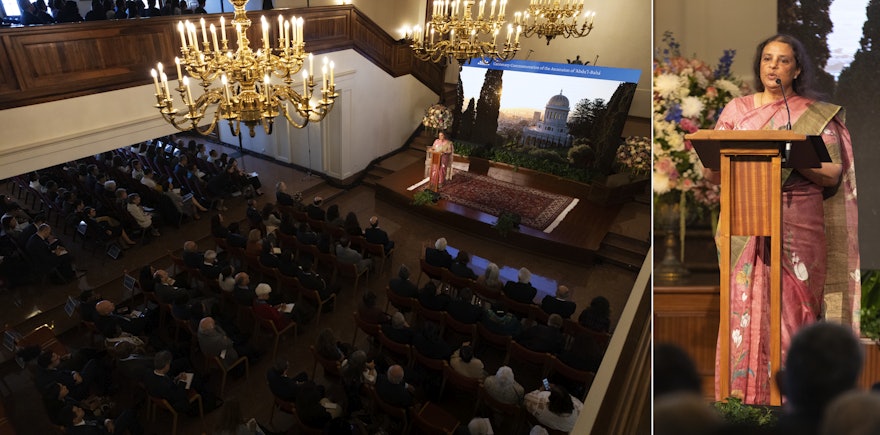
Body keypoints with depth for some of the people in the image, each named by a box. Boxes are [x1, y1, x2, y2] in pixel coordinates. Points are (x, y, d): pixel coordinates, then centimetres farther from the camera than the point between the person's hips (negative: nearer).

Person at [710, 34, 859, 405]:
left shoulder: (817, 115, 8)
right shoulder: (736, 109, 12)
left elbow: (833, 175, 1)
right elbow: (713, 171, 7)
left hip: (798, 226, -1)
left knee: (792, 305, -2)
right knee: (744, 305, -1)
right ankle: (743, 387, 8)